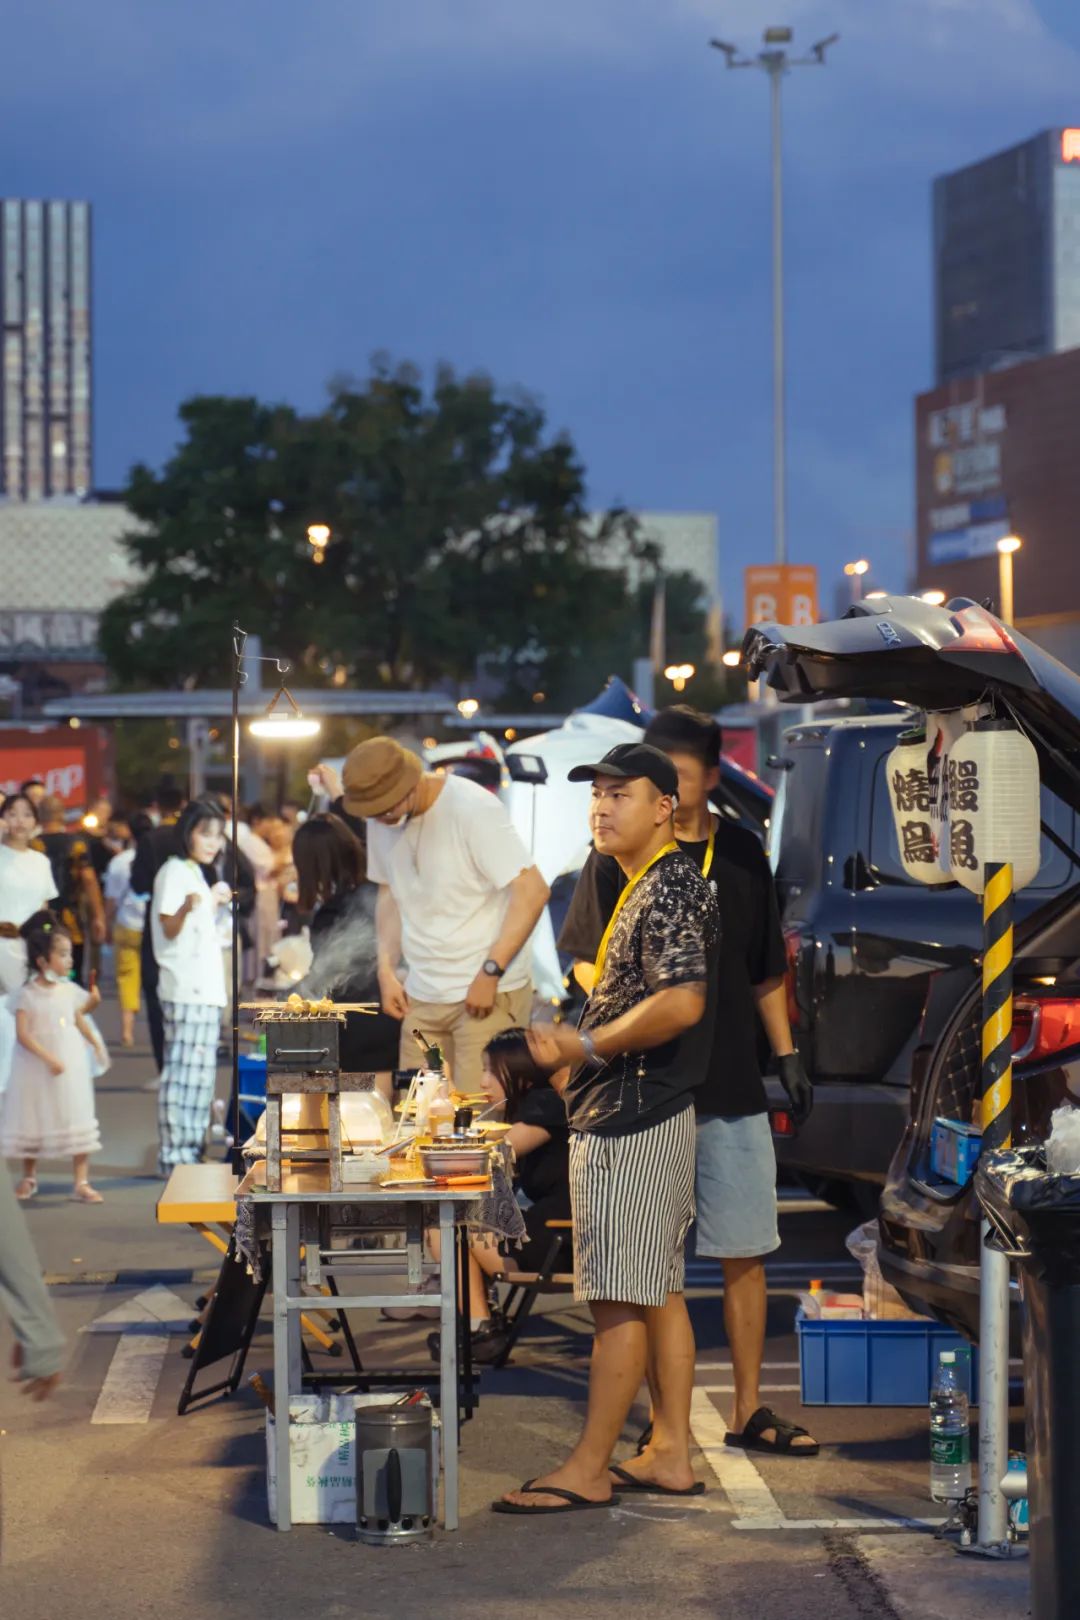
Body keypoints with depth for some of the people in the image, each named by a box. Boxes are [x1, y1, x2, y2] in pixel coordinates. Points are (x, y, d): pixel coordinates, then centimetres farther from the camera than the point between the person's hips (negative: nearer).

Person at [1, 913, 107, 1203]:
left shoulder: (70, 991, 2)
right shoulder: (28, 995, -12)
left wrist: (96, 1043, -1)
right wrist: (48, 1058, -24)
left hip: (72, 1066, 3)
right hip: (36, 1070, -3)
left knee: (78, 1121, 0)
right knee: (33, 1121, 10)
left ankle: (81, 1183, 3)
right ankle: (29, 1178, 29)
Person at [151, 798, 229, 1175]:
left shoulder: (195, 873, 19)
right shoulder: (174, 871, -7)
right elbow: (169, 927, -17)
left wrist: (213, 903, 36)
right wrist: (188, 907, -36)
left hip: (205, 989, 10)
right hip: (184, 991, -10)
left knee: (201, 1074, 12)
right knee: (182, 1070, -11)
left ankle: (191, 1150, 17)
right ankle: (173, 1152, -11)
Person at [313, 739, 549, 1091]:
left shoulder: (472, 809, -15)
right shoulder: (381, 820, 5)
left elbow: (532, 891, -17)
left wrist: (490, 973, -19)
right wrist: (387, 971, 7)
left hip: (489, 991, -6)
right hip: (422, 996, 6)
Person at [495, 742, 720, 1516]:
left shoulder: (670, 887, -15)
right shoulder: (647, 886, 18)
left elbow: (681, 1003, -26)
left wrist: (589, 1047, -16)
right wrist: (586, 1041, 16)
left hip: (633, 1123, -11)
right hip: (639, 1116, 11)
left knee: (620, 1299, -6)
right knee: (659, 1294, 12)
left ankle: (588, 1470, -3)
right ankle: (670, 1455, 17)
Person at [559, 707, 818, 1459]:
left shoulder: (742, 853, 8)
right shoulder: (617, 858, -3)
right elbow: (585, 961, 0)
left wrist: (788, 1055, 11)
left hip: (733, 1086, 3)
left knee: (747, 1252, 6)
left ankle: (750, 1409, 16)